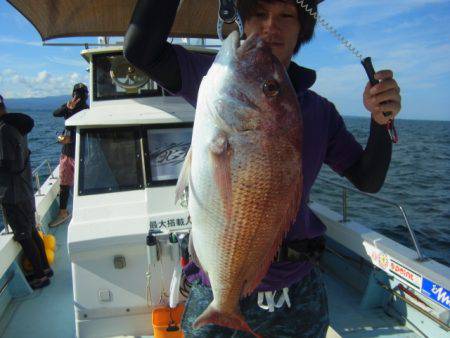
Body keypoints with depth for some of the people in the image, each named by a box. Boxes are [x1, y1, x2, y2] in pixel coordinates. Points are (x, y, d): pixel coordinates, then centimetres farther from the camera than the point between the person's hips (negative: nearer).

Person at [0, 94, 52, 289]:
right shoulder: (16, 126, 7)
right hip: (25, 190, 9)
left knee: (24, 238, 5)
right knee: (31, 233, 19)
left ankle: (40, 276, 18)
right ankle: (44, 268, 32)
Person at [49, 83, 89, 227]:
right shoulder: (68, 107, 6)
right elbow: (55, 113, -11)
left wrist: (70, 139, -19)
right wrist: (68, 107, -26)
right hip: (67, 152, 5)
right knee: (64, 183, 10)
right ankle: (63, 212, 22)